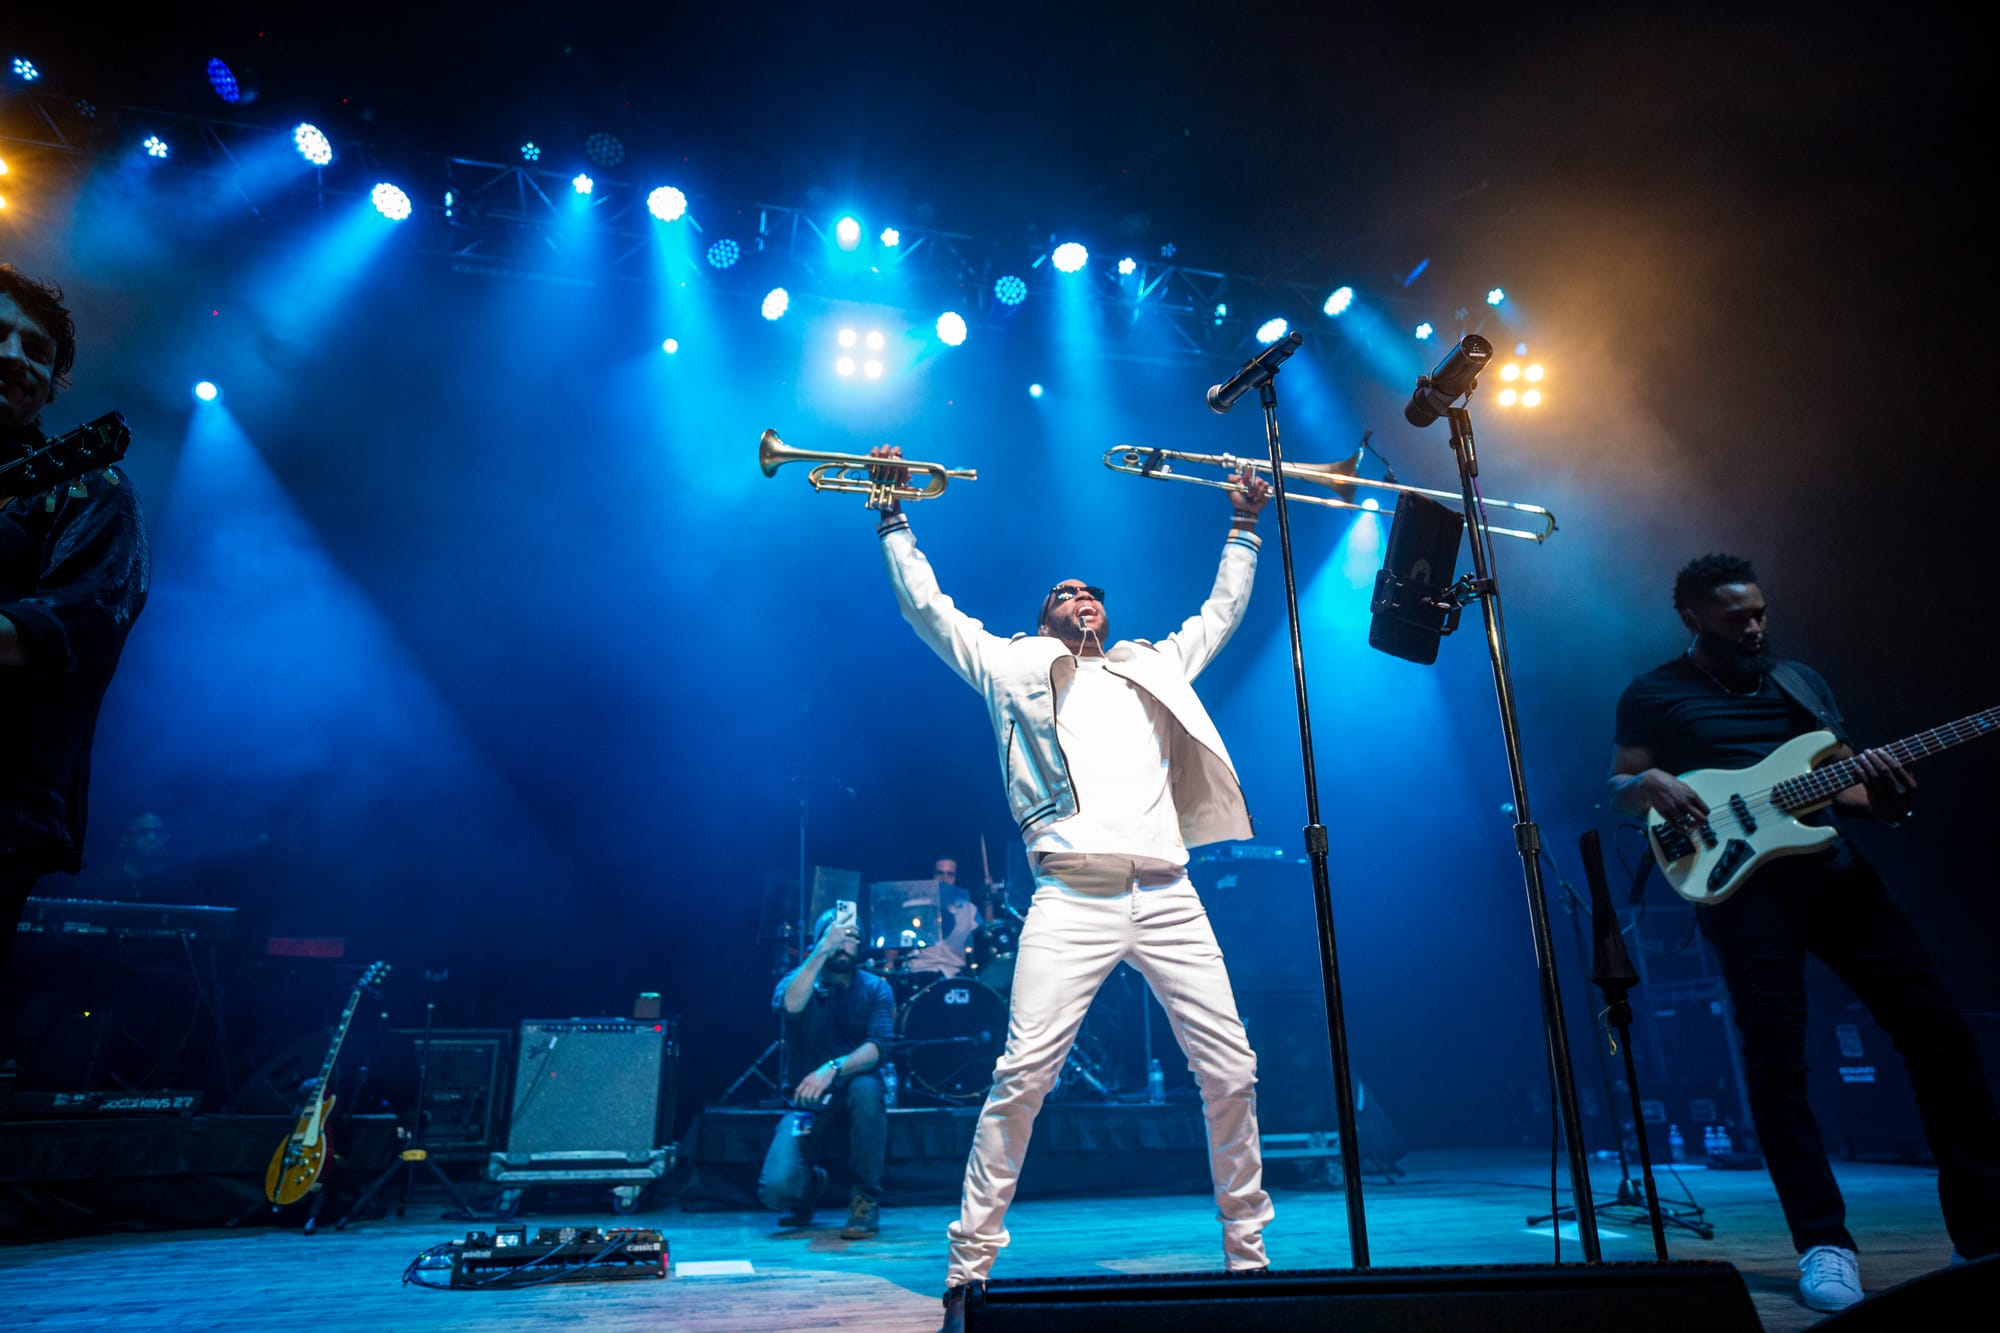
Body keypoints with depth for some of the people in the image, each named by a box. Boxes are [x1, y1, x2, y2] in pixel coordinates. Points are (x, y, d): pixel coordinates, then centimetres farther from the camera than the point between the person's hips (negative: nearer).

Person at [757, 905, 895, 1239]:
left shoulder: (875, 988, -1)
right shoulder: (798, 979, -2)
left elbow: (878, 1046, -17)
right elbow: (789, 1006, -27)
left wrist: (833, 1069, -34)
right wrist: (823, 950, -30)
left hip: (856, 1097, 0)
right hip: (807, 1102, 0)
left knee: (865, 1087, -36)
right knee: (776, 1190, -23)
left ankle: (867, 1199, -15)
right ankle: (812, 1182, 16)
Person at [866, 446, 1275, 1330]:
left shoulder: (1156, 667, 28)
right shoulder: (1013, 667, 19)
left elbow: (1222, 611, 39)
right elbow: (926, 607, 21)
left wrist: (1244, 527, 41)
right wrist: (893, 517, 24)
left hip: (1167, 898, 4)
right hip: (1072, 898, -3)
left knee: (1231, 1072, 3)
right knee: (1021, 1077, -12)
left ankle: (1247, 1251, 21)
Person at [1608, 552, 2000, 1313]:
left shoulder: (1801, 681, 19)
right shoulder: (1654, 694, 6)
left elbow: (1845, 782, 19)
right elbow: (1619, 787, 5)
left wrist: (1885, 799, -4)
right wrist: (1650, 784, -18)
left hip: (1832, 864, 5)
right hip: (1739, 879, -4)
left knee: (1937, 1029, 0)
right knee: (1775, 1059, -10)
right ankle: (1825, 1243, 0)